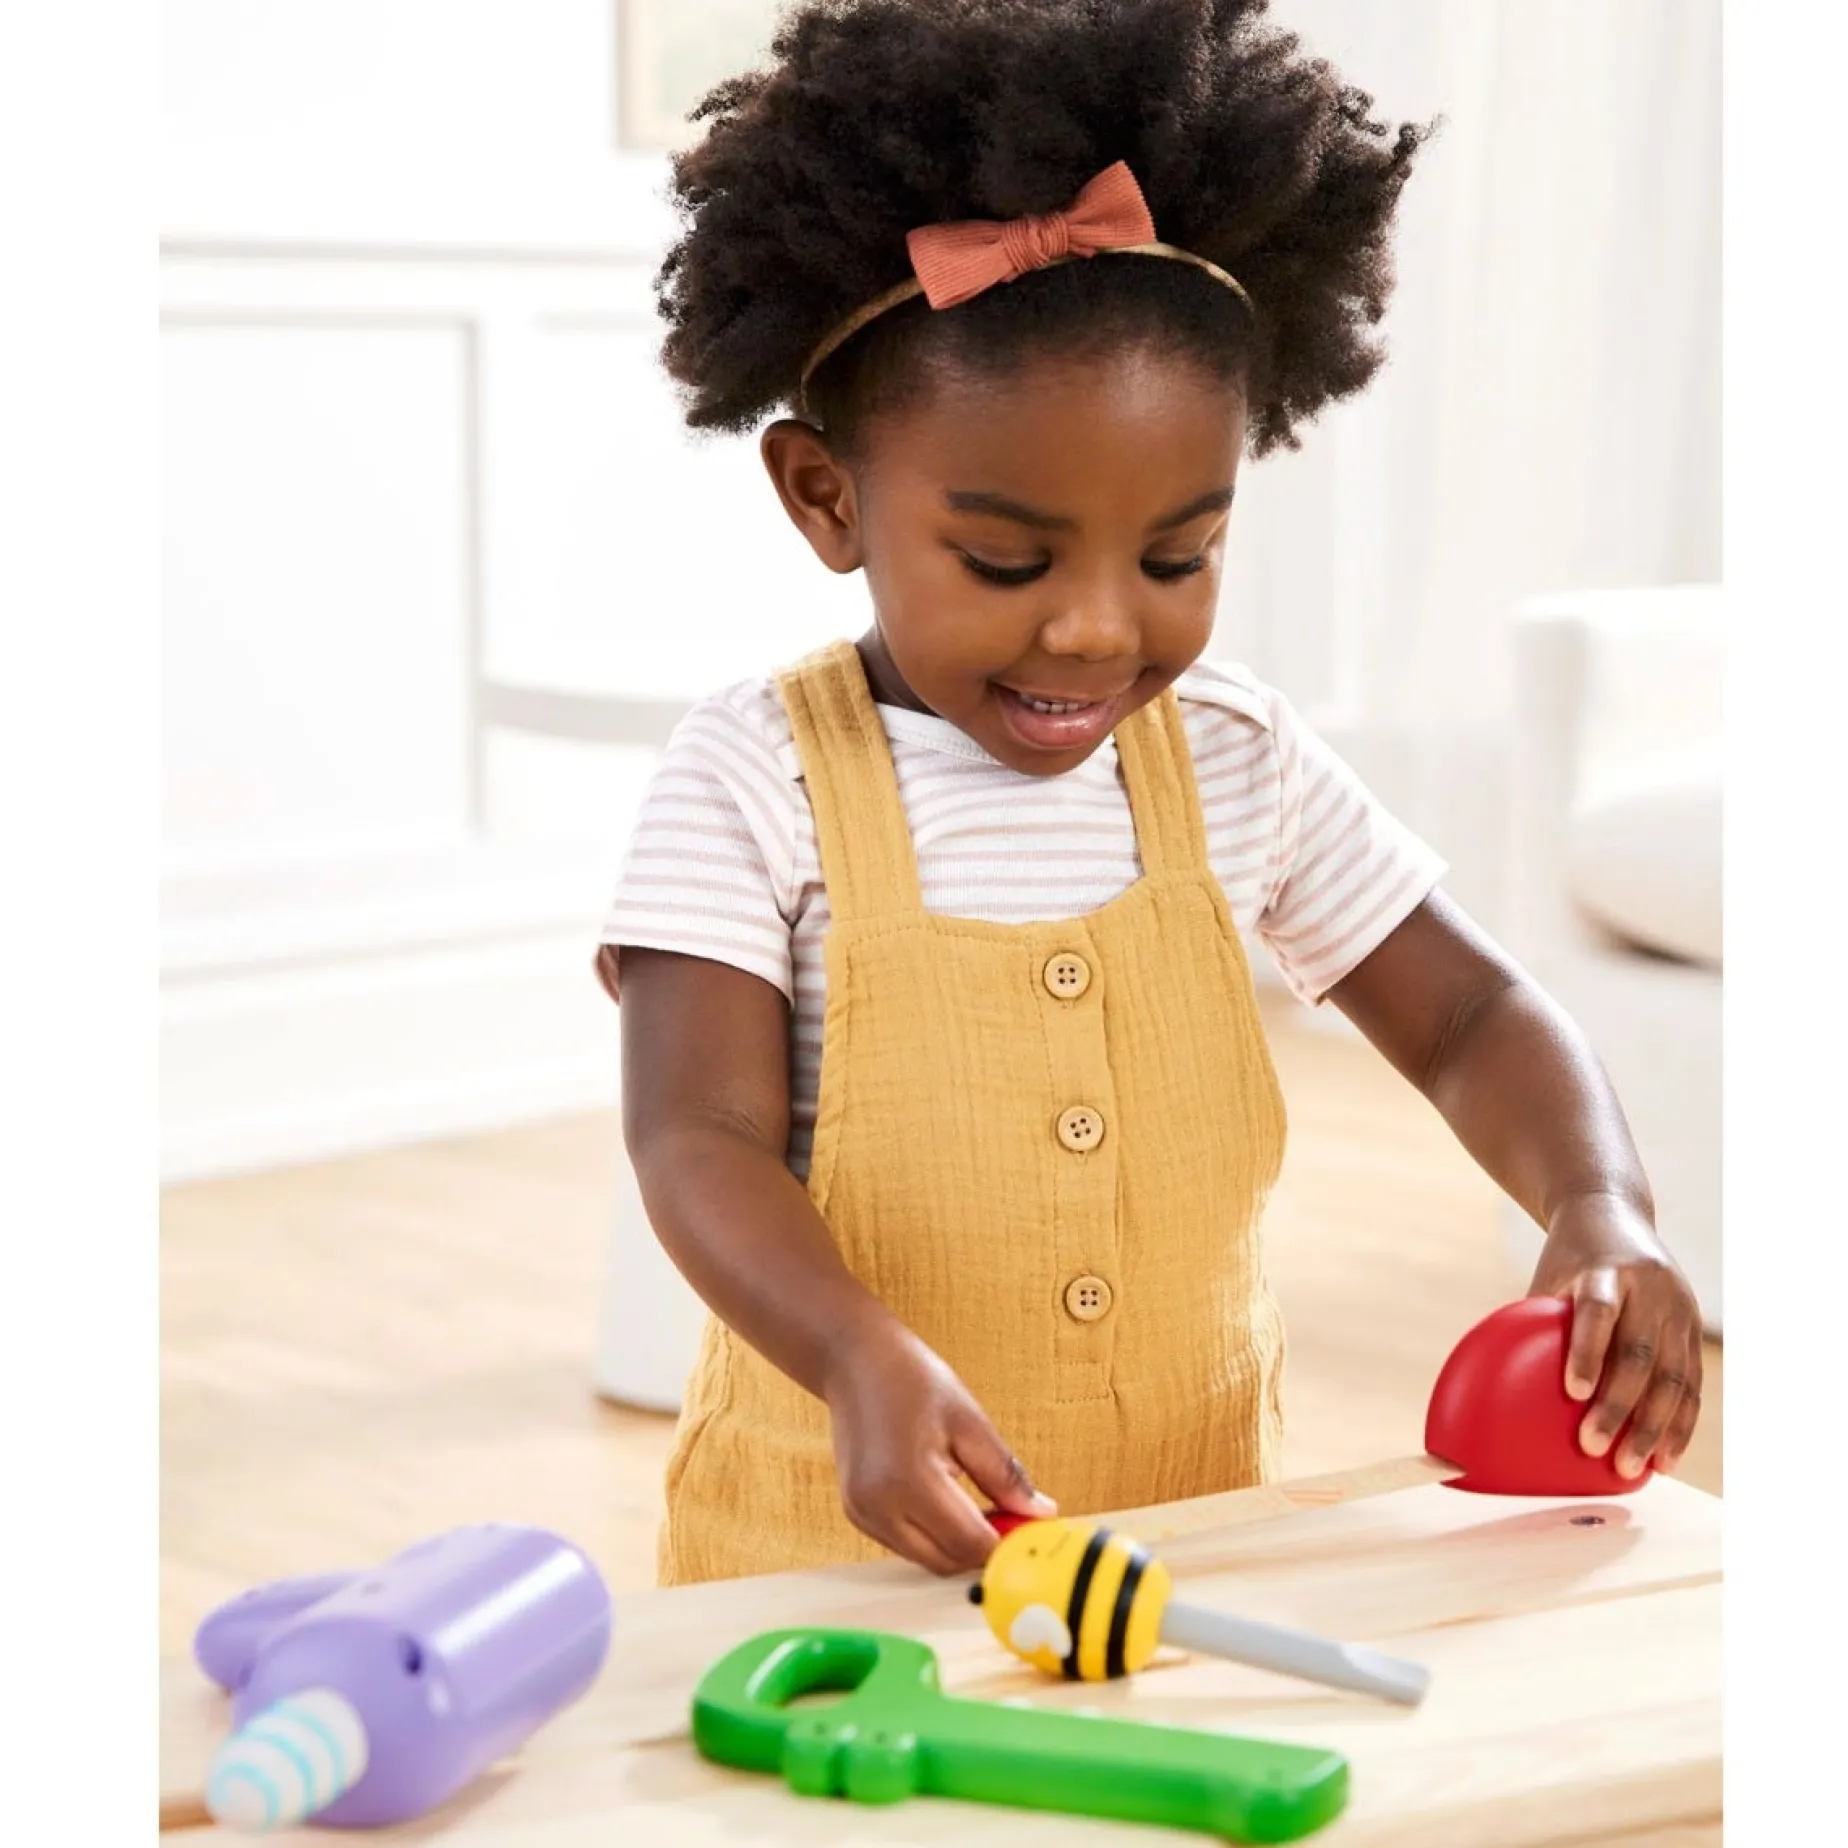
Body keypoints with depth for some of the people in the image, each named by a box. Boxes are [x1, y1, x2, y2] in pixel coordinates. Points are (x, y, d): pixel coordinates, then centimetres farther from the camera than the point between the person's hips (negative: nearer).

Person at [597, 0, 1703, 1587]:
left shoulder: (1242, 763, 3)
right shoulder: (753, 786, -8)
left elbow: (1468, 1020, 10)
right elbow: (701, 1140, -15)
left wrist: (1602, 1209, -11)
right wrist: (861, 1360, -34)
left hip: (1204, 1517, 5)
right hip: (847, 1551, -4)